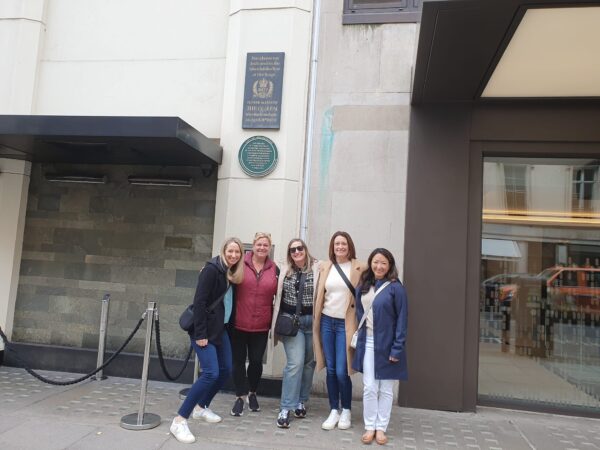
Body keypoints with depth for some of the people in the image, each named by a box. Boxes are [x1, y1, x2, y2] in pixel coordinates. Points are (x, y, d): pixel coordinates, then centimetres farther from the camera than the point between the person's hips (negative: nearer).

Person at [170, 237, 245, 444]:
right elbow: (199, 302, -20)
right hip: (204, 329, -9)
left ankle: (201, 407, 31)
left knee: (225, 370, 13)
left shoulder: (233, 273, 8)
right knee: (211, 373, -15)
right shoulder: (212, 269, -16)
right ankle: (179, 421, -5)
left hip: (220, 328, 9)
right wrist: (200, 334, -21)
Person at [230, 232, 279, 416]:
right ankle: (240, 396, 24)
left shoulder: (274, 269, 3)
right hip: (238, 323, -1)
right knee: (238, 360, 8)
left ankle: (252, 393, 33)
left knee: (256, 361, 8)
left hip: (261, 326, 2)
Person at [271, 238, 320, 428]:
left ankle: (301, 401, 28)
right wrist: (278, 323, 10)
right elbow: (278, 295, 12)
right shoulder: (285, 271, 5)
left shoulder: (317, 268, -5)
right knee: (295, 363, -8)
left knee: (309, 362, 10)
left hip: (311, 320, 0)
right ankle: (286, 408, -1)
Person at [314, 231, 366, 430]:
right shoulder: (325, 267, 5)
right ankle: (334, 411, 22)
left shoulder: (358, 268, -5)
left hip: (345, 324, -3)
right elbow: (320, 296, 11)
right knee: (330, 370, 9)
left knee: (341, 371, -3)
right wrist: (316, 321, 11)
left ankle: (346, 411, 19)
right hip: (327, 322, 3)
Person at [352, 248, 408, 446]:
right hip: (367, 344, 4)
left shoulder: (395, 288, -10)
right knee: (369, 388, 7)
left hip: (387, 345, -3)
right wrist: (358, 337, 3)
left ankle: (381, 428, 22)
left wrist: (397, 348, -14)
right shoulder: (363, 286, 5)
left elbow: (402, 319, -10)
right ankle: (370, 427, 20)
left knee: (386, 389, 9)